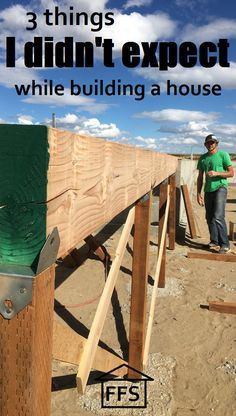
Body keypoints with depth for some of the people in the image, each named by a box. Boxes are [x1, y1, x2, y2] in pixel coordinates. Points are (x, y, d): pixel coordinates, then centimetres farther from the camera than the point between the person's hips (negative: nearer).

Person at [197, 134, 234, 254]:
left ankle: (225, 245, -8)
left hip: (220, 188, -5)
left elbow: (231, 173, -2)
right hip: (208, 190, 6)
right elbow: (200, 177, 16)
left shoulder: (223, 155, -1)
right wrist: (199, 193, 10)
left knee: (218, 217, -16)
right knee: (209, 218, 10)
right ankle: (214, 242, 23)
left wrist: (217, 173, -17)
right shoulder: (203, 158, 13)